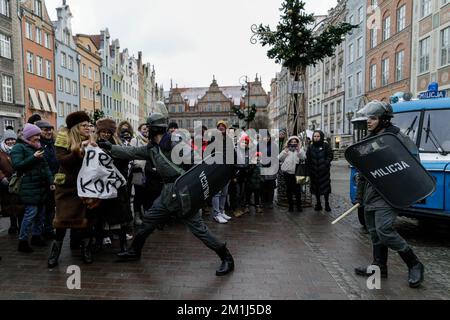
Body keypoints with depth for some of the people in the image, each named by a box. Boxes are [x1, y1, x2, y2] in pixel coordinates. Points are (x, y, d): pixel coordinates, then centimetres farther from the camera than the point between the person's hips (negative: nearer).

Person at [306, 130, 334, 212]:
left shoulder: (326, 146, 0)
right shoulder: (310, 147, 9)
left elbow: (330, 156, -3)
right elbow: (308, 159, 7)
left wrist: (326, 164, -17)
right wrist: (309, 170, -1)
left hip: (324, 171, -3)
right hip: (314, 172, 3)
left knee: (325, 186, 1)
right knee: (316, 187, 8)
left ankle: (327, 204, 14)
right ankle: (318, 203, 21)